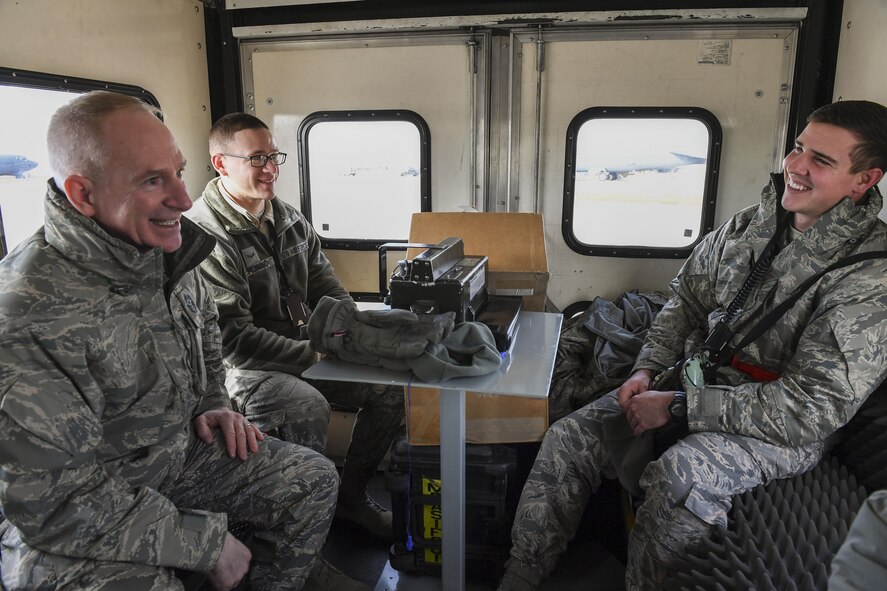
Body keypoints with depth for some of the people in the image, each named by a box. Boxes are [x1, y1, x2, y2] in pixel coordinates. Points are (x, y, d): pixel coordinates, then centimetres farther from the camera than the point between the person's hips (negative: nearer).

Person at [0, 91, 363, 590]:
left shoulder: (166, 249, -6)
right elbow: (58, 505, -27)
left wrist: (214, 403, 2)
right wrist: (208, 542, -21)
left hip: (179, 448, 7)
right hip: (81, 533, -7)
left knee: (314, 479, 3)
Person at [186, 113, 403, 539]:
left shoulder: (290, 219, 9)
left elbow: (326, 286, 14)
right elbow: (233, 339, -22)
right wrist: (312, 355, -23)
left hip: (305, 348, 8)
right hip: (242, 368, -8)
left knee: (387, 389, -5)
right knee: (308, 407, -35)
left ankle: (351, 496, 13)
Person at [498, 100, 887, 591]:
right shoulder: (747, 226, 3)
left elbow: (811, 408, -22)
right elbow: (685, 300, 12)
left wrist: (678, 405, -23)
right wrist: (648, 369, -5)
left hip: (781, 428, -5)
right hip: (698, 381, 6)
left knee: (678, 477, -37)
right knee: (568, 438, -10)